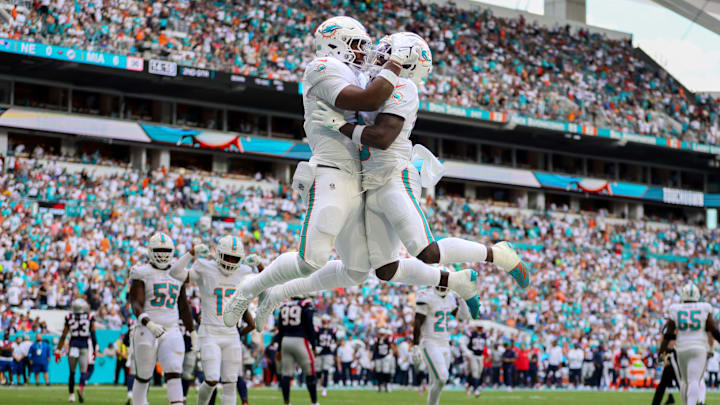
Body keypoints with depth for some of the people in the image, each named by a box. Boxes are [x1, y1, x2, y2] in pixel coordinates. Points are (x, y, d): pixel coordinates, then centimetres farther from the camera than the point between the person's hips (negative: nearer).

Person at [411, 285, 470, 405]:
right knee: (441, 378, -19)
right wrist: (415, 347, -18)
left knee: (436, 383, 9)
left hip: (445, 345, 7)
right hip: (430, 344, -7)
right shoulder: (426, 297, -13)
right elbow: (417, 322, -14)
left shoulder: (450, 298, 11)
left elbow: (464, 316, 15)